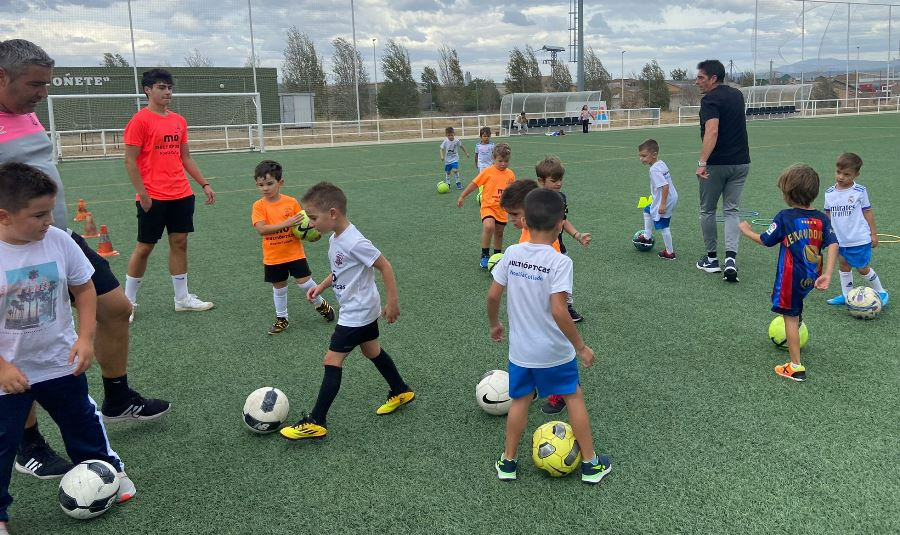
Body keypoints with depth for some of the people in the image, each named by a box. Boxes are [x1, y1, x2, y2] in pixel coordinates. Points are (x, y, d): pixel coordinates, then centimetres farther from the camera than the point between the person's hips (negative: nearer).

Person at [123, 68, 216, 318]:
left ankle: (182, 298, 20)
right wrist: (143, 194, -15)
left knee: (180, 243, 10)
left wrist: (204, 184, 12)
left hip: (182, 195, 6)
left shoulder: (179, 121, 11)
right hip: (153, 198, -6)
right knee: (145, 247, 3)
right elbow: (130, 161, -11)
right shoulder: (140, 120, -9)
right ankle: (128, 301, 18)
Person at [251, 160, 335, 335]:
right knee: (279, 287, 13)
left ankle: (320, 304, 26)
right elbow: (261, 229, -25)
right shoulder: (259, 206, -11)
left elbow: (301, 224, 5)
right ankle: (281, 318, 31)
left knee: (304, 282, -1)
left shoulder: (291, 202, -7)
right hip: (273, 257, 1)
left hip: (294, 253, -1)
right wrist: (286, 224, -33)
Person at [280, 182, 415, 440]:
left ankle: (316, 422, -1)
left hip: (357, 313, -10)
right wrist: (321, 286, 7)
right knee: (372, 351, 23)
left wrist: (392, 302, -20)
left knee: (332, 361, -7)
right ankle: (401, 391, 41)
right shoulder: (335, 238, 2)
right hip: (363, 310, 10)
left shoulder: (354, 242, -27)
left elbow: (385, 266, -23)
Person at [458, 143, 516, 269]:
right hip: (488, 206, -4)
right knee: (488, 227, -27)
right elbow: (474, 184, -3)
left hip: (502, 209, 4)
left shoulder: (510, 174, 4)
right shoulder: (488, 172, -9)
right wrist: (462, 196, -1)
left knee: (499, 232, 14)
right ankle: (484, 255, -12)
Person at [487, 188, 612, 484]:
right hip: (554, 352, -3)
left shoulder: (512, 253, -8)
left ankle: (508, 461, 30)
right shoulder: (560, 262, -20)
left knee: (520, 400, 20)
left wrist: (494, 324, 16)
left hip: (520, 349, 3)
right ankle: (591, 463, 25)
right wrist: (581, 347, -15)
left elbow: (493, 295, -3)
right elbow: (558, 311, -26)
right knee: (574, 397, 16)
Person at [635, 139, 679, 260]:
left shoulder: (655, 170, -24)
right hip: (671, 197, 10)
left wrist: (663, 204, -28)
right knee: (647, 210, 27)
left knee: (663, 226, 0)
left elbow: (665, 186, -30)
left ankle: (669, 252, 11)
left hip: (666, 201, -10)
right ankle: (647, 237, 36)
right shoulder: (661, 164, 5)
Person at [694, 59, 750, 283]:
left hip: (716, 164, -6)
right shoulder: (737, 95, 10)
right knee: (731, 210, 8)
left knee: (707, 210, 11)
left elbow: (712, 131, -28)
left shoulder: (710, 99, -14)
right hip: (741, 162, 6)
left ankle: (711, 258, 20)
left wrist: (702, 162, -33)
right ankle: (731, 258, -11)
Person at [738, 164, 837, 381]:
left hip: (790, 279, -5)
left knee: (790, 317, 4)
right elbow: (833, 245, -11)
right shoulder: (822, 219, -2)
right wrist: (827, 274, -13)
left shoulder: (785, 217, -14)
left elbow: (765, 241, -5)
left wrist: (746, 231, 13)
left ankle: (796, 367, 7)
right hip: (811, 279, 5)